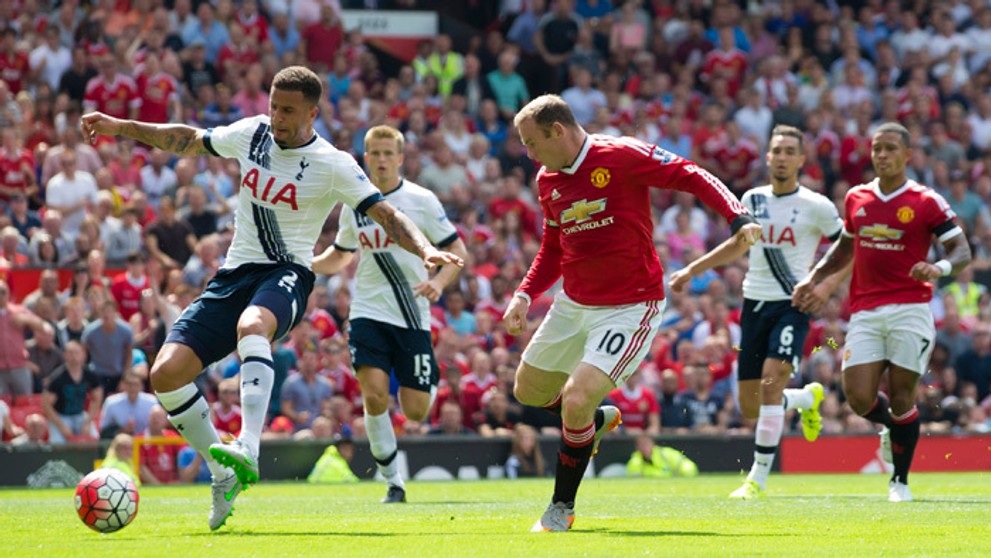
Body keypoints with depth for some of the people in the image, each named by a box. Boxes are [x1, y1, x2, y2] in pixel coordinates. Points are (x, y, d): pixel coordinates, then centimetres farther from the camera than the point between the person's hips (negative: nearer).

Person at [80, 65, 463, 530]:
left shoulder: (332, 165, -6)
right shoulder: (252, 133, 8)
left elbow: (386, 215, -9)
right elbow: (190, 141, 23)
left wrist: (425, 250, -28)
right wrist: (118, 127, 21)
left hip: (286, 274, -6)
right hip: (234, 274, 6)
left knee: (252, 325, -43)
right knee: (166, 374, -11)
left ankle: (247, 450, -55)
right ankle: (223, 475, 6)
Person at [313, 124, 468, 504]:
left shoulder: (421, 200, -3)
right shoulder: (354, 204, 6)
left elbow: (458, 250, 1)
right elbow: (339, 257, 21)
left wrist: (438, 282, -18)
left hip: (413, 315, -1)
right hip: (369, 312, 1)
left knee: (414, 412, -4)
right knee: (374, 396, -18)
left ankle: (431, 383, 35)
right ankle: (392, 480, -3)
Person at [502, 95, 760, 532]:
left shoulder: (622, 156, -16)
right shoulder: (547, 181, 6)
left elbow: (691, 177, -16)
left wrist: (738, 218, -29)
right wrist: (525, 294, 6)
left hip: (629, 308, -8)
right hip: (573, 304, 8)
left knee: (575, 403, -19)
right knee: (529, 391, 17)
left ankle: (562, 508, 1)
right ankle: (598, 419, 46)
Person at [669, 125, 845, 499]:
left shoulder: (817, 207, -5)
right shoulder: (753, 199, 8)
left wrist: (825, 287, -13)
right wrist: (693, 269, 21)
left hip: (793, 304, -5)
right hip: (755, 303, 5)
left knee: (771, 381, -23)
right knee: (750, 407, 5)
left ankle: (758, 478, -17)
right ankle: (808, 398, 38)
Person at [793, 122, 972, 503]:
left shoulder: (927, 203, -2)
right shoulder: (856, 199, 12)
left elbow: (962, 251, -3)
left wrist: (940, 267, -24)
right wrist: (814, 279, 19)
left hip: (910, 310, -3)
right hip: (865, 311, 3)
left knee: (901, 397, -4)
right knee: (859, 399, -8)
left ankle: (900, 479, 12)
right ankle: (891, 428, 27)